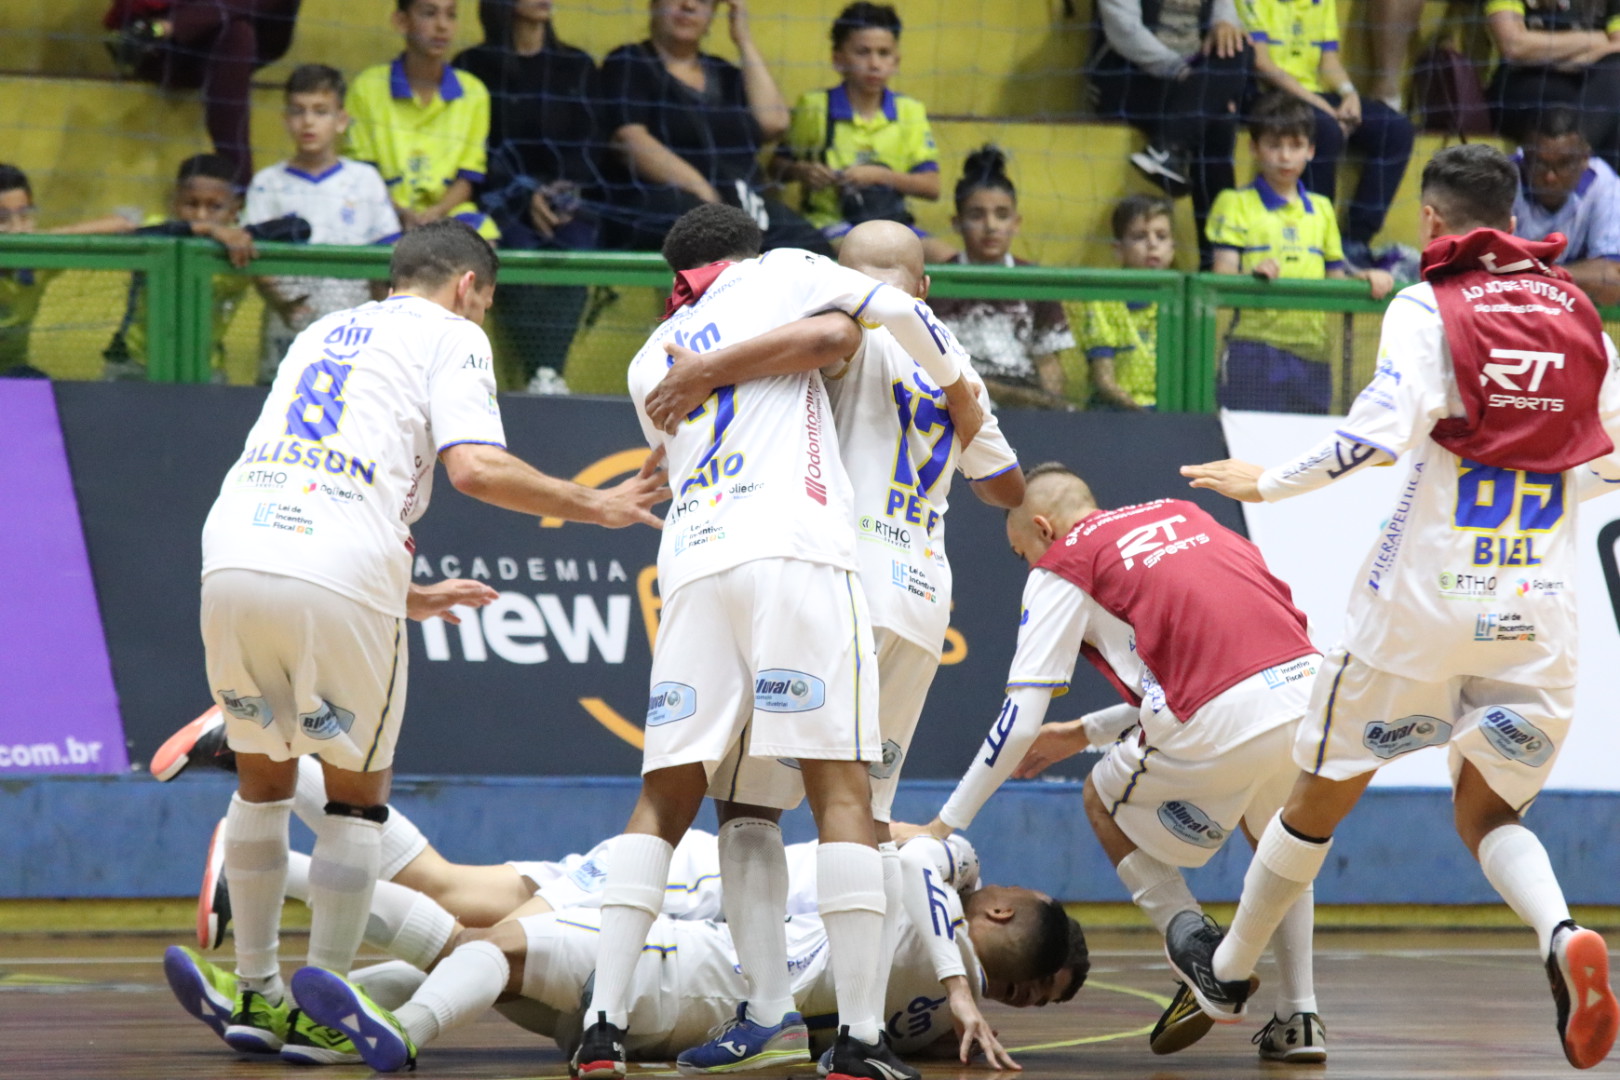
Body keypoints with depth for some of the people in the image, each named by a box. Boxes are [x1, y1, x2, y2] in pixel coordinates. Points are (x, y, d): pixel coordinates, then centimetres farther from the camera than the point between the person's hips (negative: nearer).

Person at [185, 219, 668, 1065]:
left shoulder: (322, 334, 31)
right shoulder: (450, 337, 11)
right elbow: (476, 468, -6)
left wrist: (405, 594, 41)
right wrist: (593, 506, 6)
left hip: (233, 552, 5)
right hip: (337, 577, -5)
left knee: (262, 778, 22)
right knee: (357, 792, 11)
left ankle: (255, 996, 24)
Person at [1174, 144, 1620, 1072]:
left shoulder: (1429, 309, -8)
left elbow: (1383, 431, -21)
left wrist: (1269, 483, -9)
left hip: (1423, 600, -4)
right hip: (1538, 609, 4)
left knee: (1323, 794, 14)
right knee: (1488, 813, 13)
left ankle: (1229, 970, 31)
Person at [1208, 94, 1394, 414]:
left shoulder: (1322, 209, 18)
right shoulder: (1236, 204, 4)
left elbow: (1335, 279, 21)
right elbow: (1223, 280, -5)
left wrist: (1365, 278, 1)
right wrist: (1253, 275, -26)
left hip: (1311, 352, 4)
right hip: (1254, 349, -4)